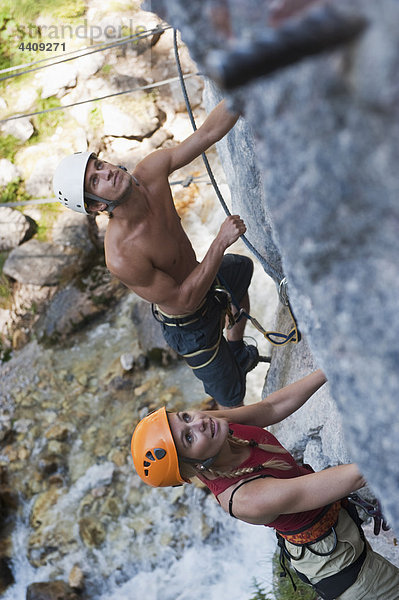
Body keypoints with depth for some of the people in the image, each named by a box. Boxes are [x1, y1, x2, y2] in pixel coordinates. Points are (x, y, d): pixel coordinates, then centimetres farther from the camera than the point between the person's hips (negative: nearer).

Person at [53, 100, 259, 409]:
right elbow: (185, 299, -32)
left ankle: (237, 349, 59)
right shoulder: (122, 258, -41)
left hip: (203, 273, 7)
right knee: (230, 397, 11)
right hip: (190, 325, -7)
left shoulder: (151, 172, -26)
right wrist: (220, 243, -35)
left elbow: (208, 132, -27)